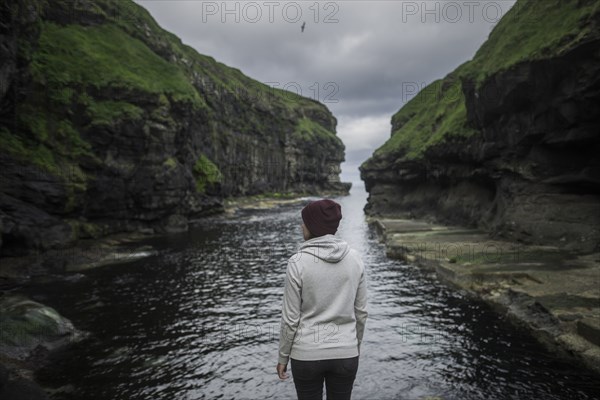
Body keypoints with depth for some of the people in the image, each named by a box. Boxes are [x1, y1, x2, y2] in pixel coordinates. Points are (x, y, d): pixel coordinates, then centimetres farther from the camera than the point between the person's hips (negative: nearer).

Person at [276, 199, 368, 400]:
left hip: (307, 354, -3)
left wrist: (283, 357, 3)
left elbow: (290, 318, -12)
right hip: (345, 353, 3)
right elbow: (361, 312, 2)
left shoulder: (298, 262, -17)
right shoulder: (354, 258, -6)